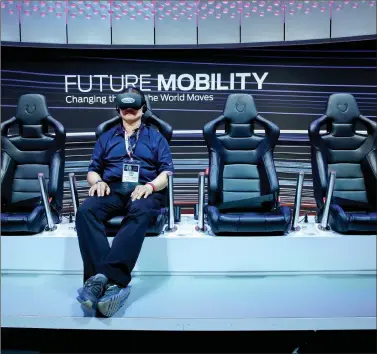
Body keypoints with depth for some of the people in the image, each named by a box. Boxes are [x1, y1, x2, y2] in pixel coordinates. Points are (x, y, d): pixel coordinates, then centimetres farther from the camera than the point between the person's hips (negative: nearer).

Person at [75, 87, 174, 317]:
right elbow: (93, 170, 22)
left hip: (144, 190, -2)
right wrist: (98, 182, -3)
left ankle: (103, 277, -48)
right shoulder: (106, 137, 29)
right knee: (86, 211, -33)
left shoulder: (156, 137, 22)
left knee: (140, 213, -40)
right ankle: (113, 281, -44)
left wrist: (151, 185, -12)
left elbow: (167, 172, 9)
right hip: (112, 188, 2)